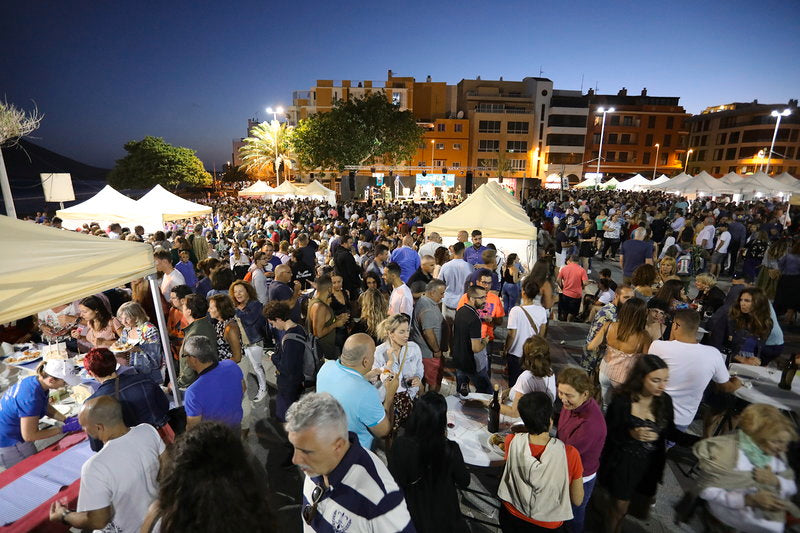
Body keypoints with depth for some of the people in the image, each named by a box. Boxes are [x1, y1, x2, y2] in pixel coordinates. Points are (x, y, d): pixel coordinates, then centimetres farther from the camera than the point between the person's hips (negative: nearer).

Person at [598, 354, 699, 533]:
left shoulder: (665, 401, -11)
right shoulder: (622, 402, -23)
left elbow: (671, 432, 1)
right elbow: (607, 435, -16)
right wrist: (631, 434, -32)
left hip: (651, 464, 4)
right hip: (624, 464, -4)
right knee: (619, 508, 14)